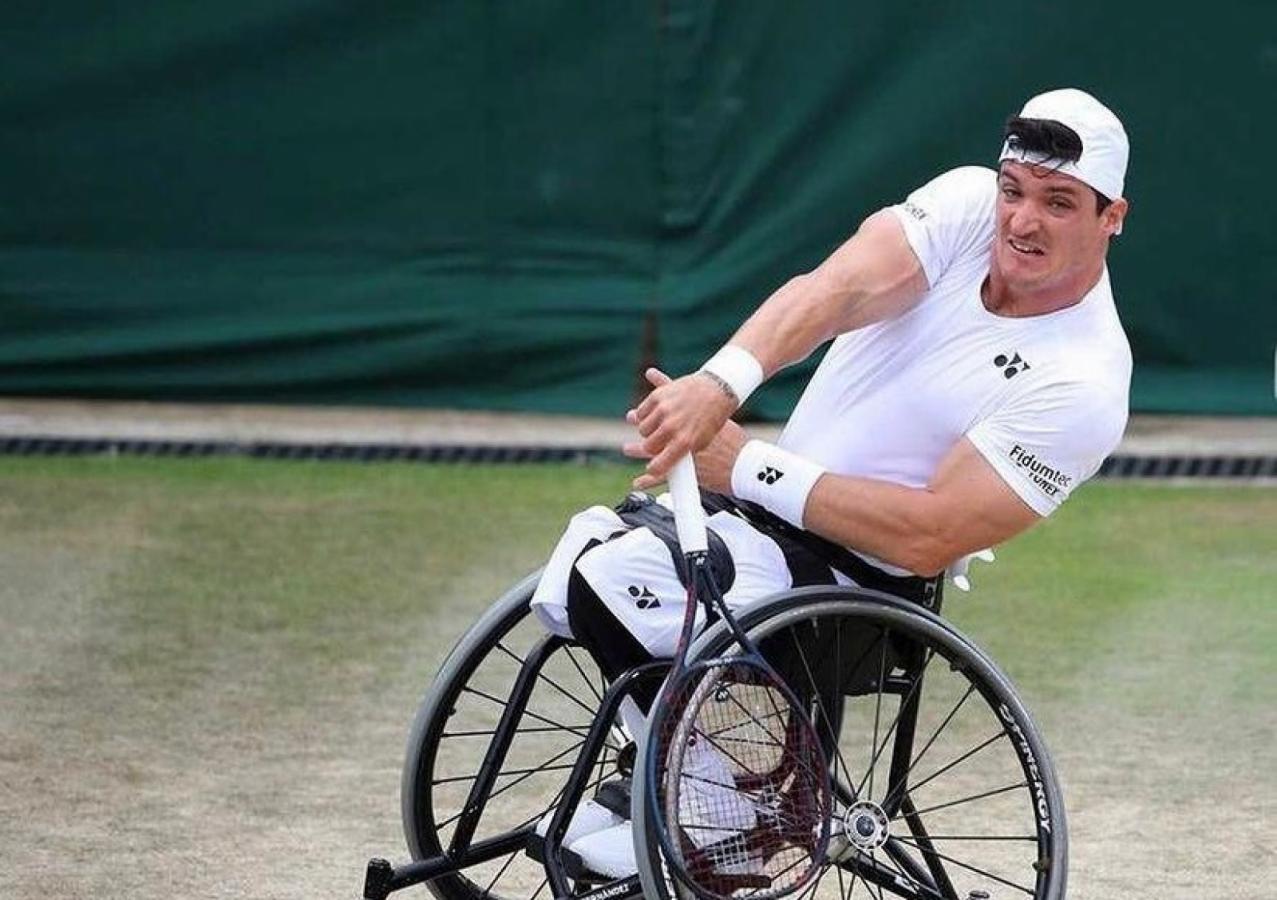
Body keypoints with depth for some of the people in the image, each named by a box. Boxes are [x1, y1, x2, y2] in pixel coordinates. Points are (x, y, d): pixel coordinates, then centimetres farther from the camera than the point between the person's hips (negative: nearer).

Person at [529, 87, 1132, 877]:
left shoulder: (1084, 387, -22)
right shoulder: (969, 205, -6)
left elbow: (926, 537, -24)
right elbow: (839, 289, -22)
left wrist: (750, 470, -23)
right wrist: (720, 383, -40)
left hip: (861, 573, -7)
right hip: (771, 507, 7)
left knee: (607, 577, -21)